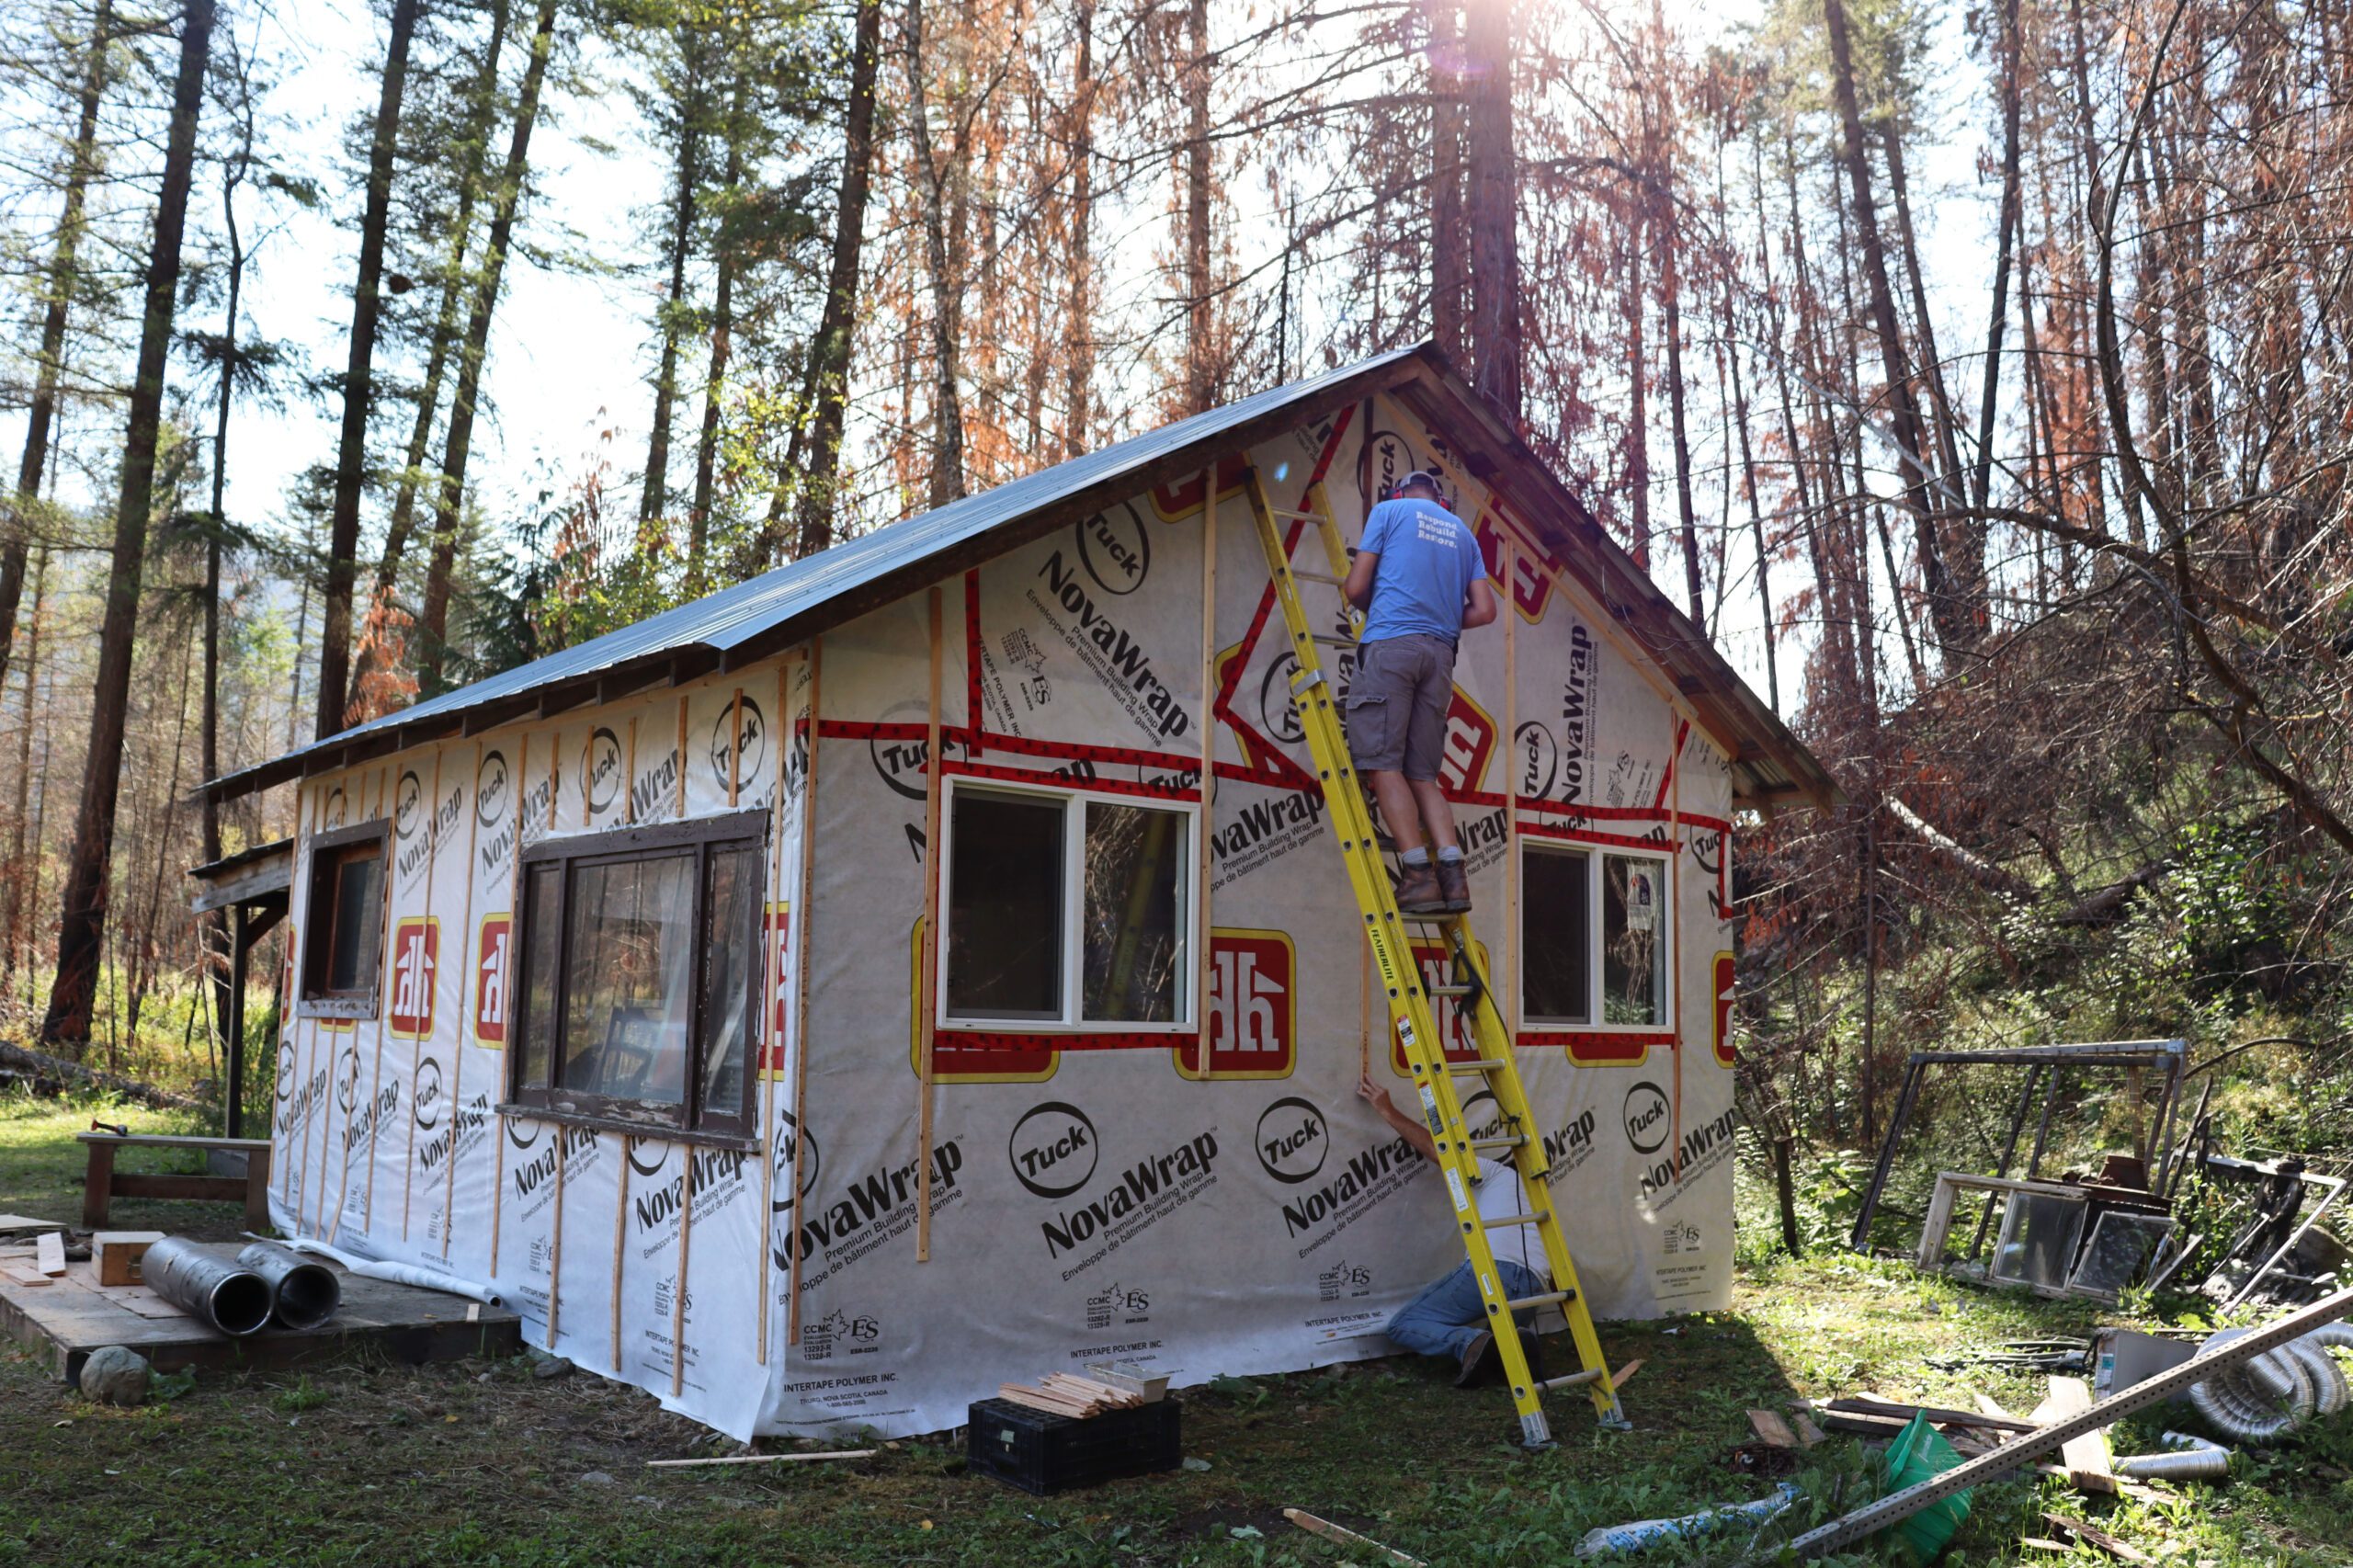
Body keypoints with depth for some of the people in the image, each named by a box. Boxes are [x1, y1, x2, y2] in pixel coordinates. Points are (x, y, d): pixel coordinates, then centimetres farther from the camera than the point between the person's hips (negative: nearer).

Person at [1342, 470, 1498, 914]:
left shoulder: (1388, 511, 12)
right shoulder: (1462, 532, 24)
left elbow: (1355, 588, 5)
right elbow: (1484, 610, 16)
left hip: (1390, 642, -5)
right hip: (1440, 653, 5)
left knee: (1383, 764, -8)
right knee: (1422, 774, 6)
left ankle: (1419, 874, -18)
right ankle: (1453, 873, -10)